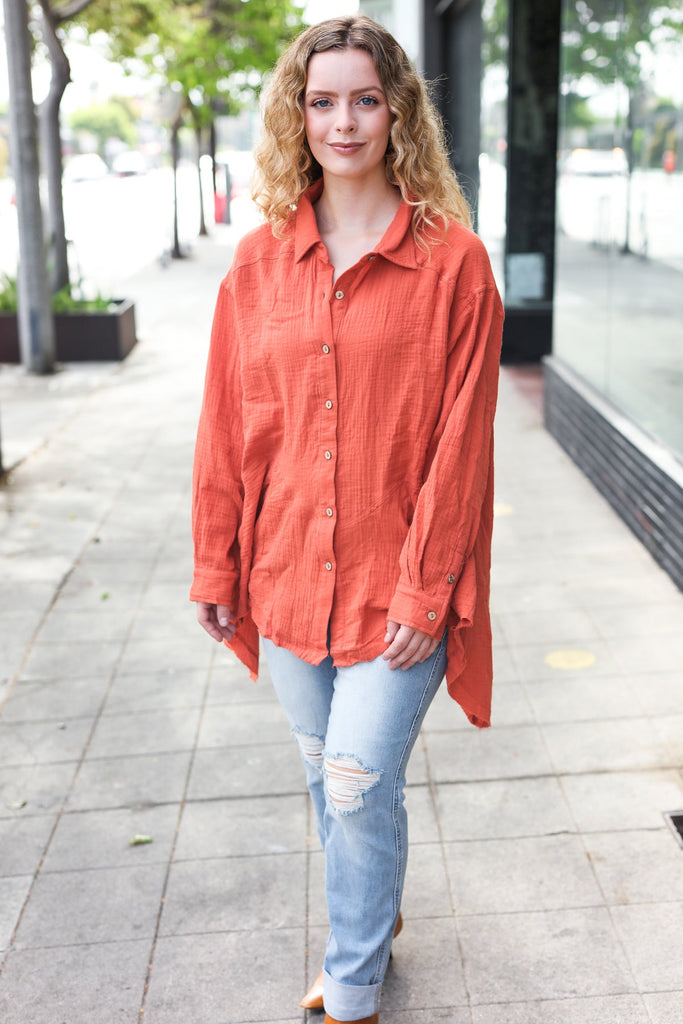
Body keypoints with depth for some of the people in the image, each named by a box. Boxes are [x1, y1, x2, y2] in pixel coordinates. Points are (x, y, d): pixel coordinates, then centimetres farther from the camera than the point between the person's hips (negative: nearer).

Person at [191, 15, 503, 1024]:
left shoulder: (453, 261, -7)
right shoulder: (259, 262, 3)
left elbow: (459, 441, -9)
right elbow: (227, 430, 6)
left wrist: (424, 589, -12)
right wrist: (216, 567, 6)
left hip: (395, 583, -4)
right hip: (288, 574, 4)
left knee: (360, 786, -2)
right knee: (326, 777, 17)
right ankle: (372, 920, 45)